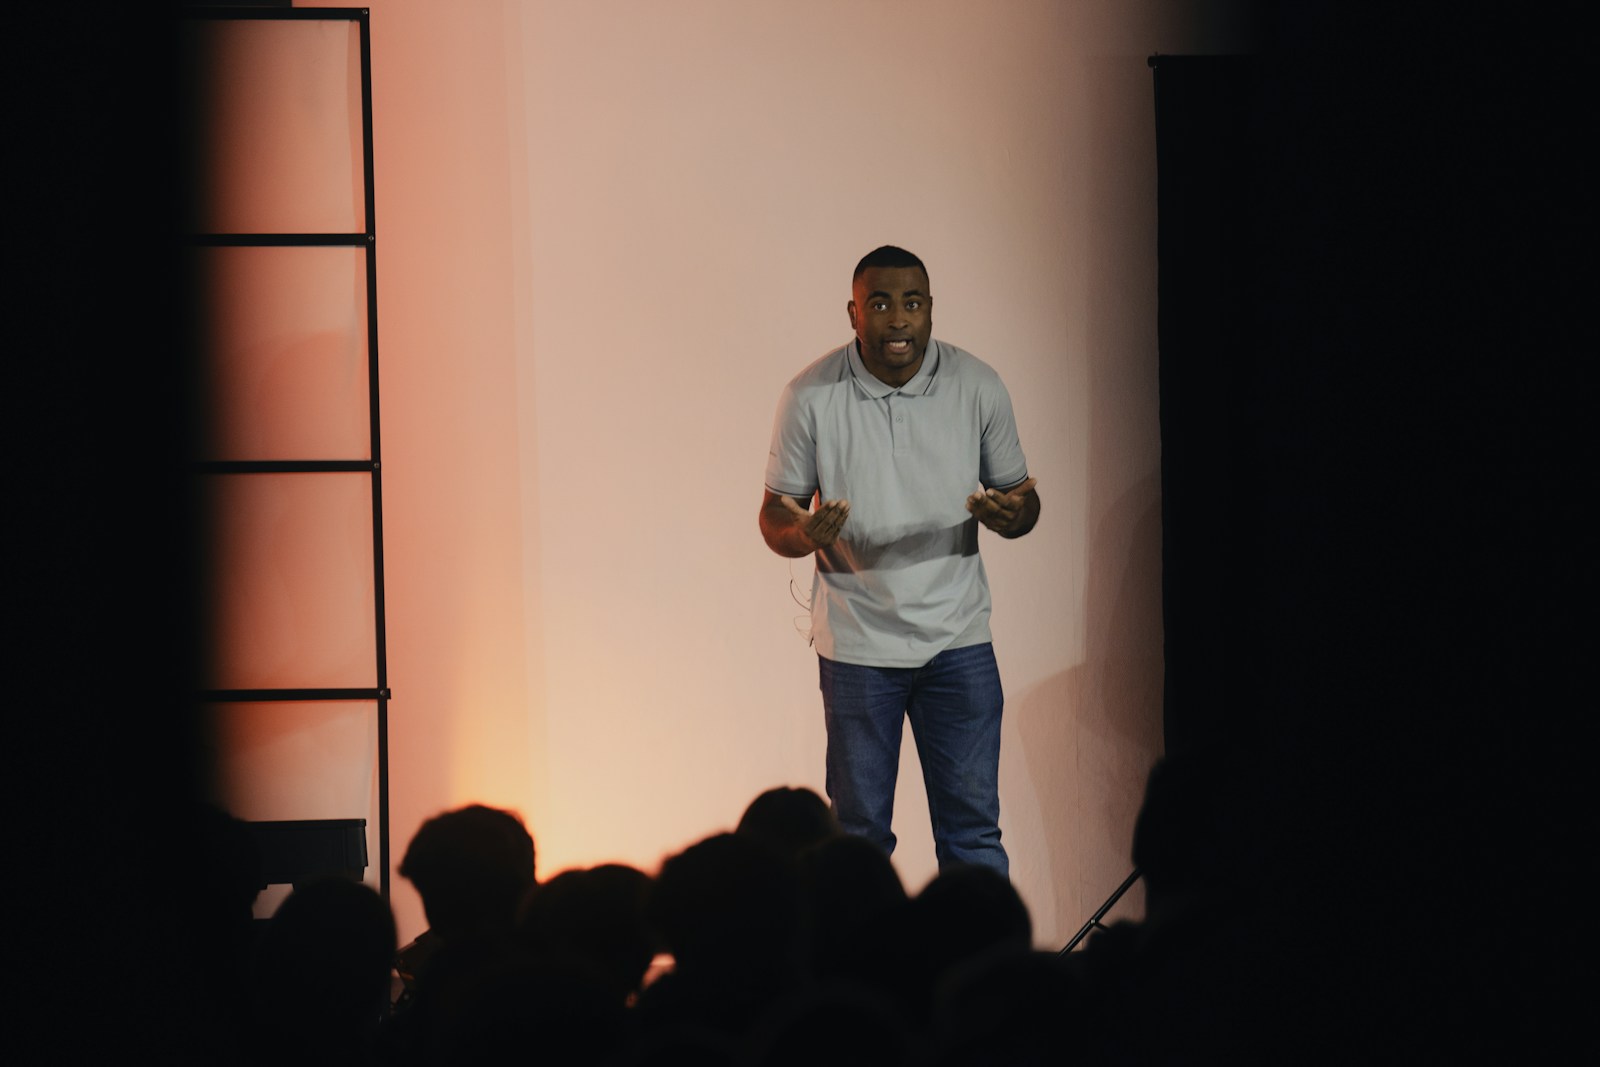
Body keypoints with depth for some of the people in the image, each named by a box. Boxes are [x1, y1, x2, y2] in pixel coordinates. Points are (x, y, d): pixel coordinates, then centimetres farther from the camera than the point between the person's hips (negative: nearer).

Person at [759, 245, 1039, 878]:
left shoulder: (978, 387, -2)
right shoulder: (811, 397, -6)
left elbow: (1020, 494, 7)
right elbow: (774, 515, 1)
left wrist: (1009, 515, -18)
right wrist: (802, 534, -23)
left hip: (957, 641, 1)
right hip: (856, 646, -1)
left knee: (972, 826, 1)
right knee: (859, 831, 6)